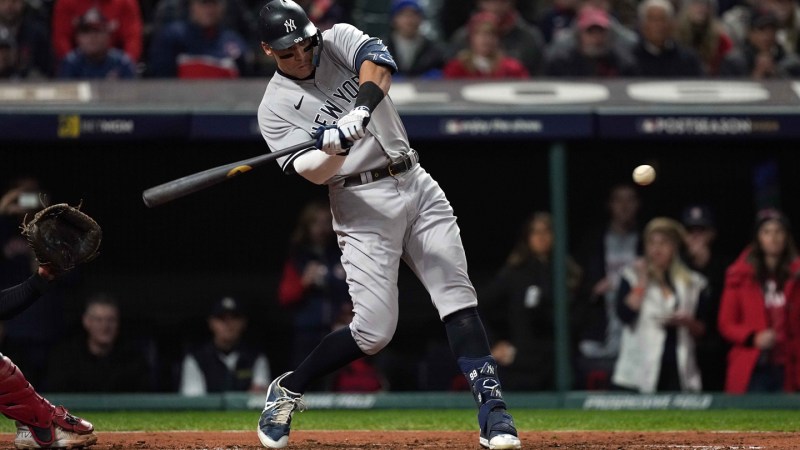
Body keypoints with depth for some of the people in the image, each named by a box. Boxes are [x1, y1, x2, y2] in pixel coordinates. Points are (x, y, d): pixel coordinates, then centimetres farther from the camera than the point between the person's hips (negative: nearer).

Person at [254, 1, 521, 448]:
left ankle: (492, 411, -12)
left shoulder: (340, 41, 5)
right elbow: (313, 172, -13)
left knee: (458, 297, -8)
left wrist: (360, 110, -35)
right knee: (375, 330, -9)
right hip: (363, 205, -3)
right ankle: (287, 391, 11)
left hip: (417, 186, 3)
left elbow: (379, 63, -18)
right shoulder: (276, 107, -2)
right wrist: (336, 149, -35)